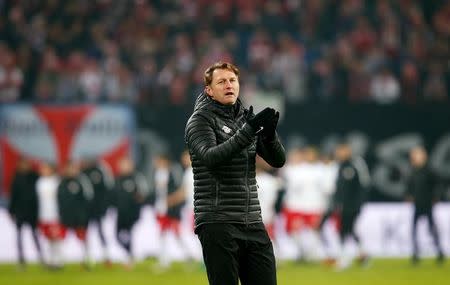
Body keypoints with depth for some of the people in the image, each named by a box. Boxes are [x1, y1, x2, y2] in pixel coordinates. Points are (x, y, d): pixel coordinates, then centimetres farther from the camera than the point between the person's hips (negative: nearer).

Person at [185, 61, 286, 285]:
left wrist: (269, 133, -13)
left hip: (252, 223, 6)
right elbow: (210, 157, -21)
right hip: (217, 222, -6)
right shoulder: (200, 120, -3)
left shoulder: (246, 118, 15)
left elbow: (278, 160, 7)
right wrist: (247, 132, -28)